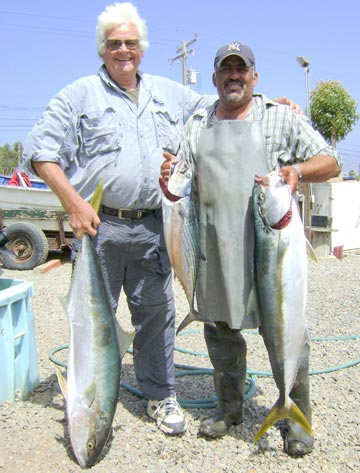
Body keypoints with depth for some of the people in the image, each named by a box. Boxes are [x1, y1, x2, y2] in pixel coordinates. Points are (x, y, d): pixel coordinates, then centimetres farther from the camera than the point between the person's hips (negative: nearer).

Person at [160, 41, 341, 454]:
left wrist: (297, 170, -16)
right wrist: (168, 179, -8)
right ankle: (229, 405, 31)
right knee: (220, 328, 11)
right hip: (216, 247, 3)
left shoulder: (280, 117, 8)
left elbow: (330, 162, 4)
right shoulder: (197, 126, 17)